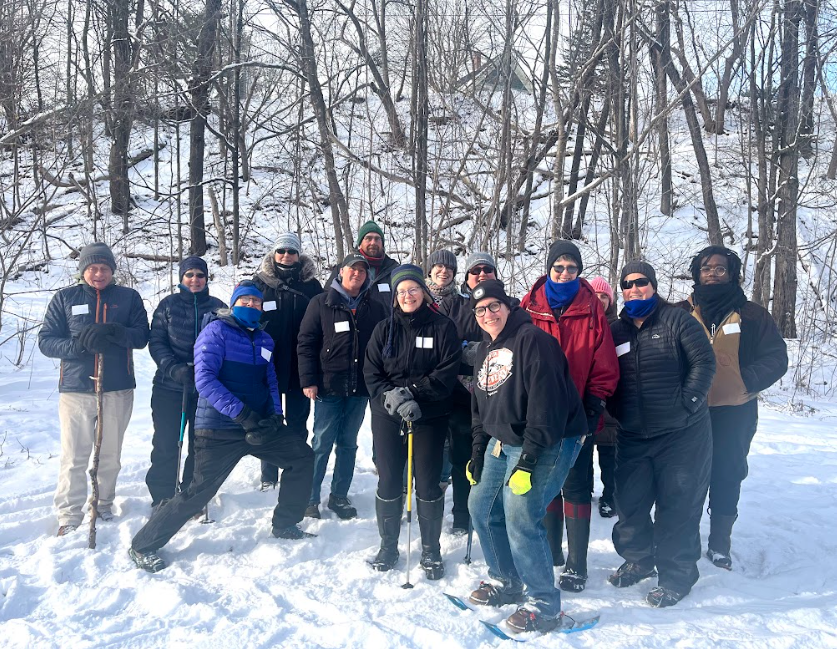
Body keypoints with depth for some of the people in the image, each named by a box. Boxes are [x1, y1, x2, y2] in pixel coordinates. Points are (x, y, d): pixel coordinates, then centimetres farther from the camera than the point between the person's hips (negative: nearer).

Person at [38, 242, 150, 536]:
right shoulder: (65, 298, 5)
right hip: (75, 389, 0)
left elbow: (142, 336, -2)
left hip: (118, 390, 1)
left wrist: (114, 332, -21)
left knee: (110, 456, 11)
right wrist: (79, 344, -18)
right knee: (73, 457, 0)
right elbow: (46, 341, 0)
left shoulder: (129, 297, 5)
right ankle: (69, 515, 11)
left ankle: (104, 503, 27)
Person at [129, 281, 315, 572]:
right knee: (199, 492, -8)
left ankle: (285, 524, 22)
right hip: (220, 430, -7)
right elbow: (204, 379, -18)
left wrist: (275, 415, -3)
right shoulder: (216, 331, -8)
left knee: (302, 455, 7)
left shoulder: (264, 339, 12)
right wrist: (242, 414, -26)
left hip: (259, 424, 7)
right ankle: (143, 546, 10)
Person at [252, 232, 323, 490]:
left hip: (299, 366, 0)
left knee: (297, 422, 10)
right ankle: (268, 476, 23)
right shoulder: (260, 282, 1)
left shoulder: (311, 284, 1)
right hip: (268, 364, 0)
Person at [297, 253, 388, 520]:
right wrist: (308, 380, -9)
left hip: (360, 388, 3)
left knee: (348, 444, 11)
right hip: (329, 387, -3)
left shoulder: (375, 308, 9)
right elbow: (306, 343, -2)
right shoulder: (321, 303, 1)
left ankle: (339, 496, 22)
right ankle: (310, 498, 13)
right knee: (322, 444, 1)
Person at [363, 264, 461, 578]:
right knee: (388, 482, 8)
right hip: (387, 417, 2)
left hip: (430, 418, -2)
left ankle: (431, 549, 21)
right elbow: (371, 373, 0)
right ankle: (388, 545, 25)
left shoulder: (443, 327, -2)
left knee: (428, 484, 4)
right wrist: (392, 397, -17)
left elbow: (447, 373, -10)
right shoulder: (384, 329, 6)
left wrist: (411, 390, -19)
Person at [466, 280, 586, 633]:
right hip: (502, 442, 9)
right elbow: (480, 408, 21)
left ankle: (544, 605, 2)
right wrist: (478, 453, 14)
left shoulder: (533, 340, -16)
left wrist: (528, 460, -25)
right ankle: (505, 582, 32)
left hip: (545, 444, -9)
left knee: (520, 519, -16)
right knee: (481, 507, 13)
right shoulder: (484, 352, 13)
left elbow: (546, 402, -24)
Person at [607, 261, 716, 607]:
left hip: (682, 434, -4)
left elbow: (705, 362, -9)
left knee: (677, 504, 2)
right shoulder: (615, 331, 9)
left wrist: (687, 402, -16)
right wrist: (611, 415, 5)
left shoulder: (677, 320, -4)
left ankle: (676, 576, 17)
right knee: (629, 502, 11)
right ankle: (638, 560, 34)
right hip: (632, 437, 5)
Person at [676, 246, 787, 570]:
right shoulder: (681, 312, 4)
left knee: (727, 476, 10)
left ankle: (720, 543, 25)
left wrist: (746, 381, -14)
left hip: (734, 413, 0)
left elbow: (776, 359, 0)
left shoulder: (752, 315, 3)